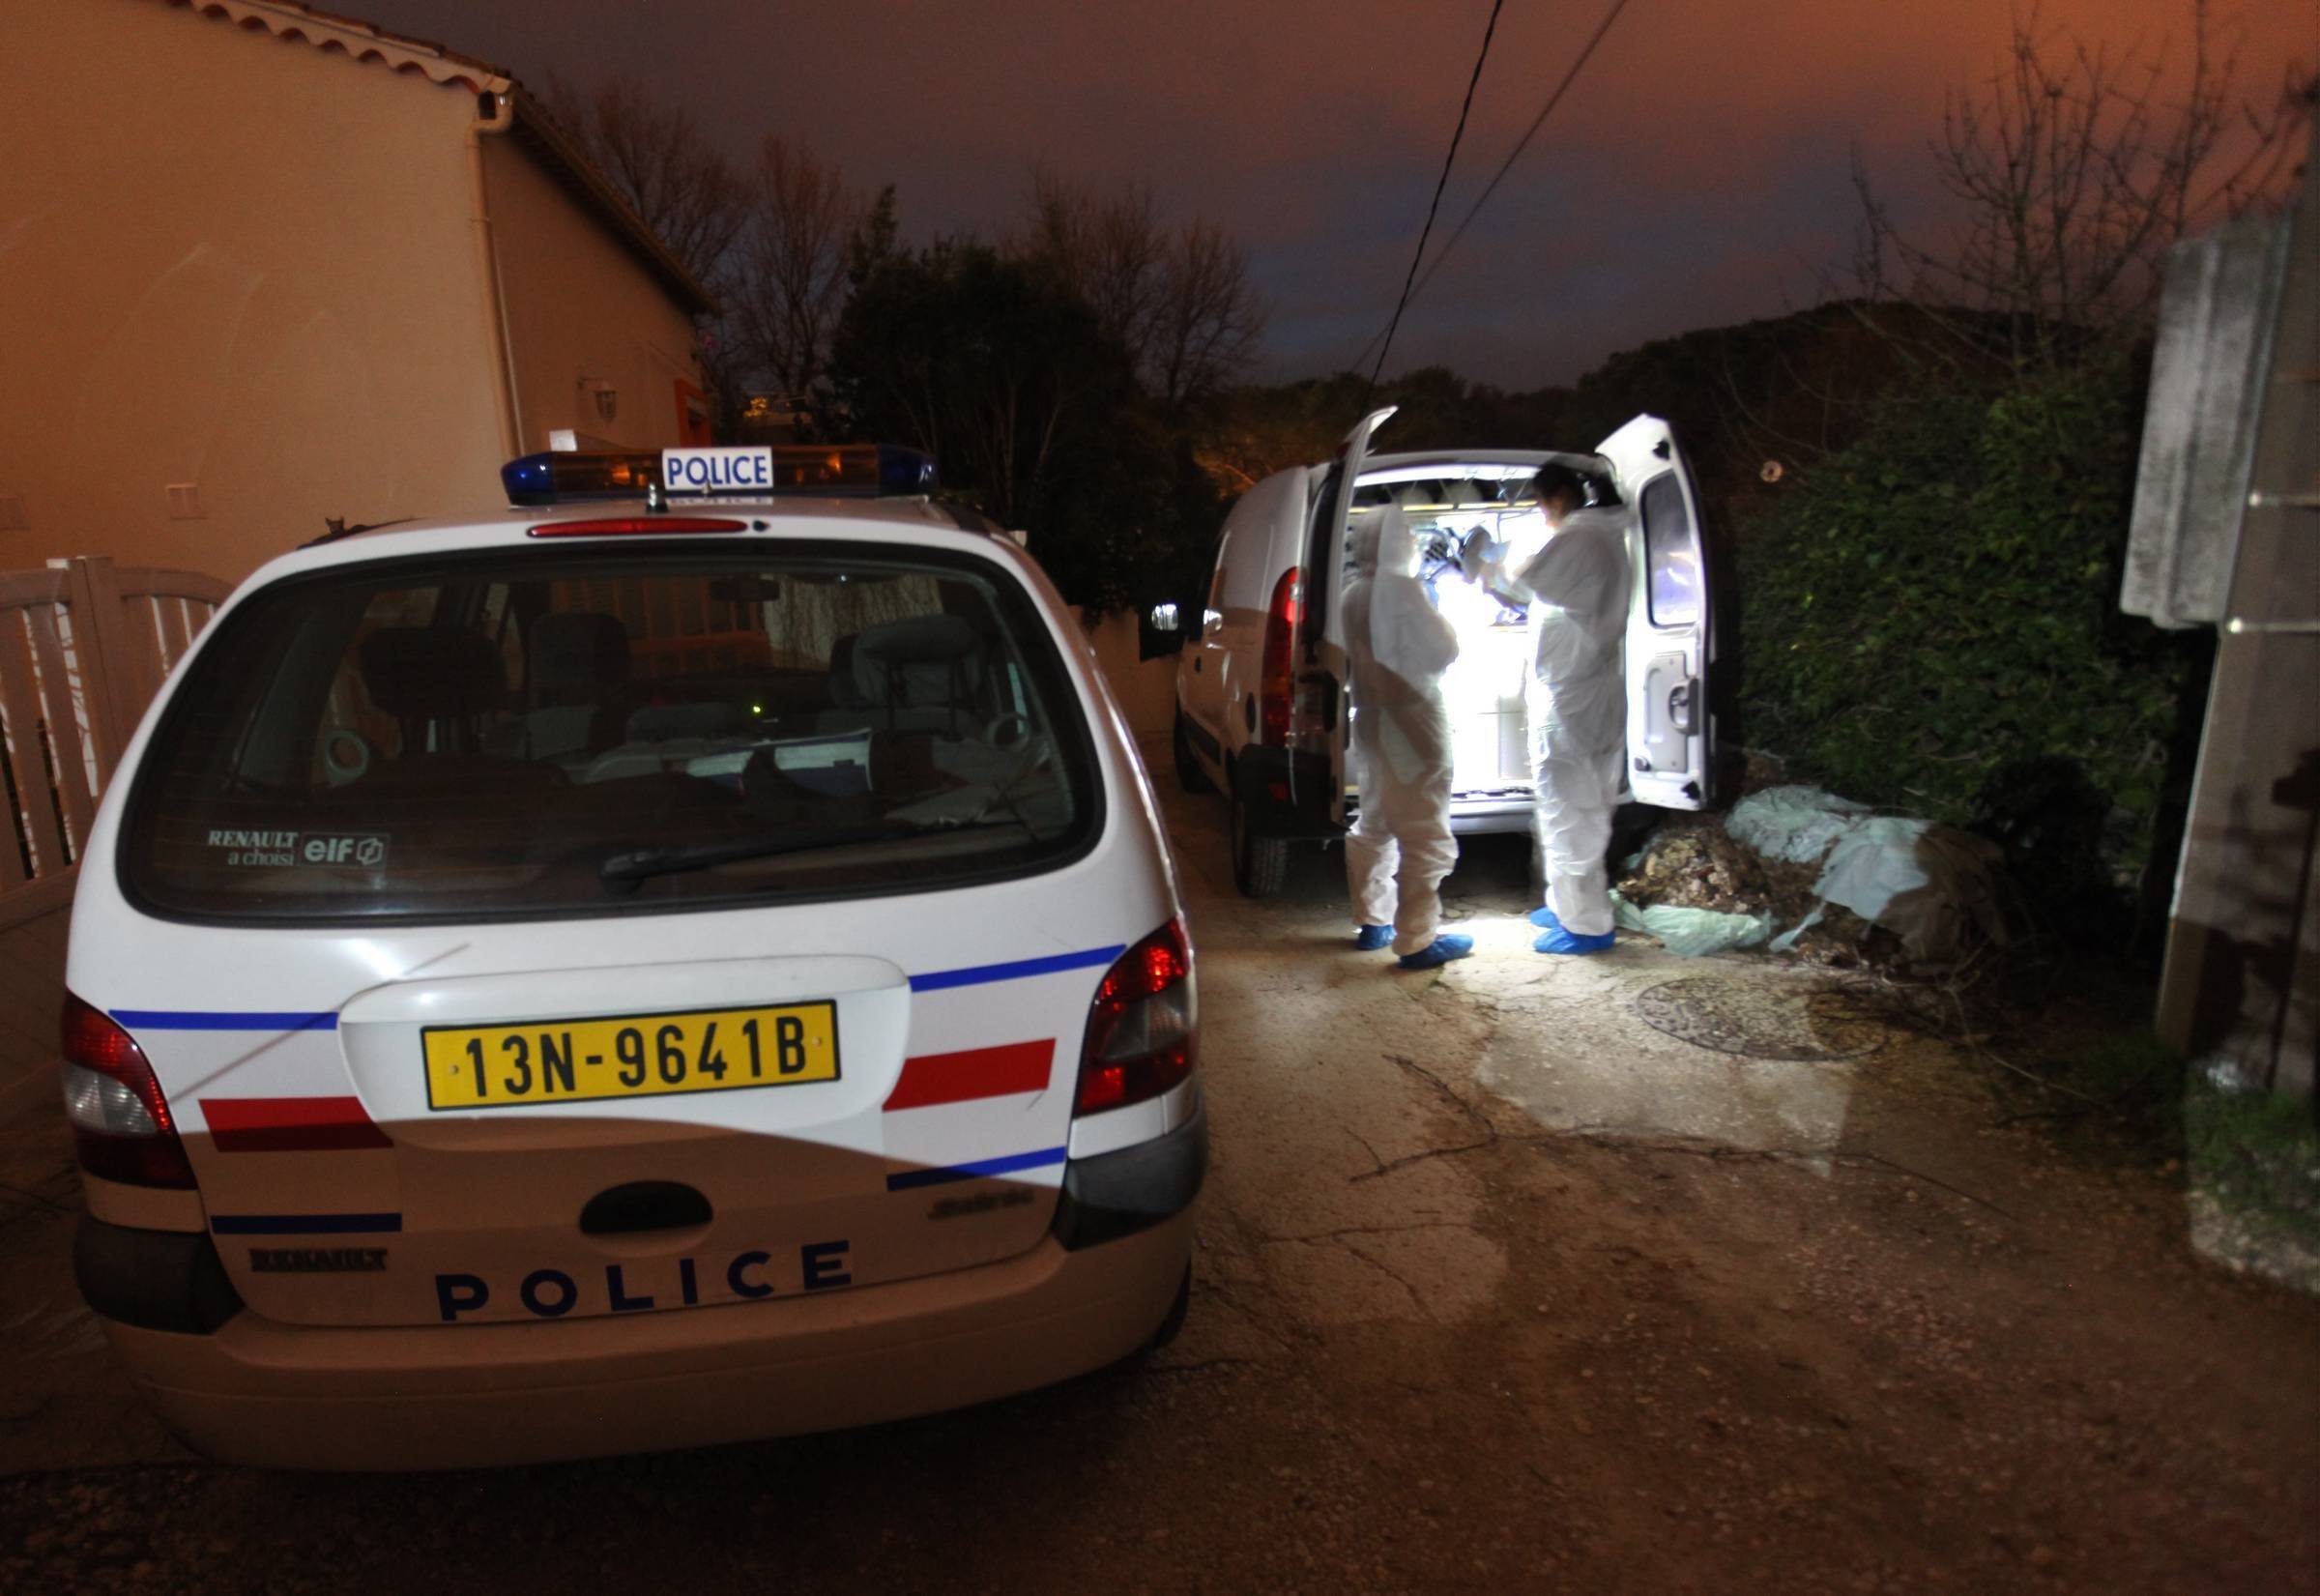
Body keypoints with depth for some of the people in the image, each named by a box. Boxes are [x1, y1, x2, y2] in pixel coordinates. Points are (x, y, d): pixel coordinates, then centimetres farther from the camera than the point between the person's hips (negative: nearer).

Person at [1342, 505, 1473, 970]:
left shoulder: (1353, 594, 8)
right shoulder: (1402, 588, -17)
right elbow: (1443, 649, -15)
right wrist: (1436, 616, 1)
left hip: (1372, 724, 9)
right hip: (1411, 726, -9)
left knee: (1373, 827, 18)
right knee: (1426, 837, -2)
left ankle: (1373, 923, 28)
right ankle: (1416, 940, 2)